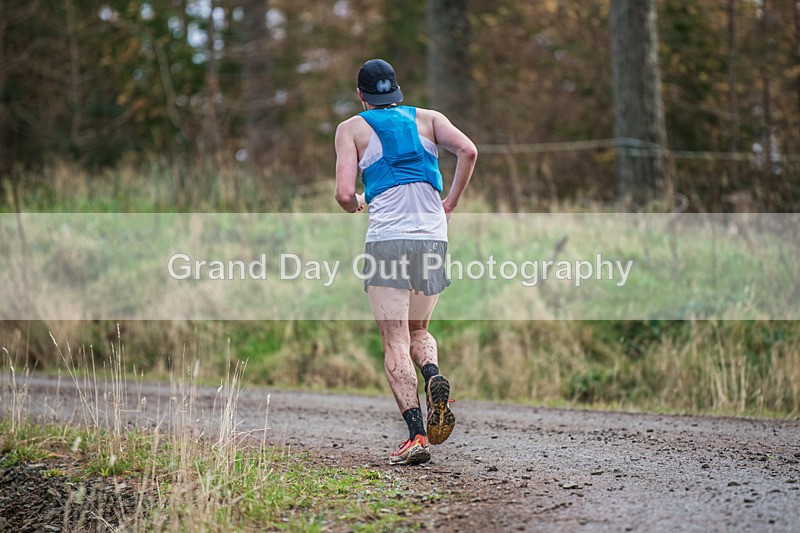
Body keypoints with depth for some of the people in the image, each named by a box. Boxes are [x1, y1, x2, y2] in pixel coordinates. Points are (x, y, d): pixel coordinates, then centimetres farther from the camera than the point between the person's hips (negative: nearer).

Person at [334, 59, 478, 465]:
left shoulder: (352, 128, 9)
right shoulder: (428, 118, 16)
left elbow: (344, 194, -2)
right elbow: (467, 150, -2)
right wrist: (451, 203, 8)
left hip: (387, 238, -3)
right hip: (433, 238, 3)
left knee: (395, 344, -2)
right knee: (418, 331, 21)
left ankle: (416, 435, -15)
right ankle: (434, 377, -11)